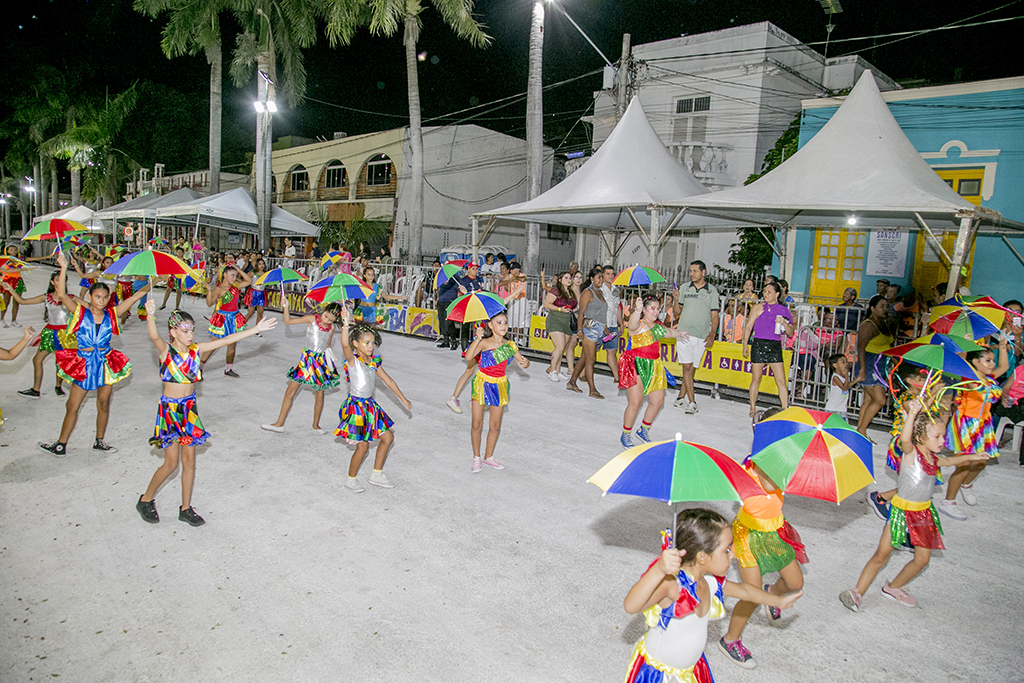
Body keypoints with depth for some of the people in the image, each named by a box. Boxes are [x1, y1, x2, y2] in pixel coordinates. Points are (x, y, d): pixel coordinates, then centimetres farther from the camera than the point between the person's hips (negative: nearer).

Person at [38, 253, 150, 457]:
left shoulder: (111, 315, 1)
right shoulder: (81, 312, -5)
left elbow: (133, 298, 1)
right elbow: (62, 294, -17)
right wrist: (64, 269, -25)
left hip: (106, 363, 2)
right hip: (83, 364, -2)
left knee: (103, 404, 13)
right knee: (72, 406, 6)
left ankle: (99, 442, 28)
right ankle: (61, 445, 18)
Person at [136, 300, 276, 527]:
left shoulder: (195, 349, 0)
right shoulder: (166, 350, -12)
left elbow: (226, 340, 0)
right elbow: (154, 337, -33)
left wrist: (256, 329, -2)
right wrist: (150, 316, -54)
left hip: (189, 408, 4)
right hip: (170, 408, -4)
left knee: (189, 460, 9)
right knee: (171, 463, 2)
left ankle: (186, 509, 22)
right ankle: (146, 500, 26)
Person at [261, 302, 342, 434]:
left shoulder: (331, 327, -1)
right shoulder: (312, 319, -8)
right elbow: (288, 321, -9)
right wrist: (285, 308, -23)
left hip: (322, 361, 1)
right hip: (307, 358, -1)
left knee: (319, 395, 7)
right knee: (290, 391, 2)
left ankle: (315, 425, 25)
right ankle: (280, 424, 13)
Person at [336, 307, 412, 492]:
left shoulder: (374, 362, 6)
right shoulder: (353, 360, -14)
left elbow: (388, 380, 15)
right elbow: (345, 344, -36)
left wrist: (403, 399, 20)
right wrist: (346, 324, -52)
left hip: (370, 405, 8)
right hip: (356, 405, -8)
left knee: (388, 437, 12)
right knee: (363, 446, -6)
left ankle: (377, 475, 26)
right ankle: (351, 480, 17)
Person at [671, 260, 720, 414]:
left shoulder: (712, 291, 4)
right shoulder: (684, 288, 6)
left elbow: (715, 315, 4)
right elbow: (677, 312, 9)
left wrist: (712, 334, -7)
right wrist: (676, 300, -10)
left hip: (702, 336, 0)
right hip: (684, 332, 0)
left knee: (692, 368, 5)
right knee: (687, 367, -6)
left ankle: (681, 397, 17)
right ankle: (692, 402, -4)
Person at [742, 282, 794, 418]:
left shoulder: (784, 310, 8)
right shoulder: (758, 307, 4)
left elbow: (790, 333, 10)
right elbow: (748, 326, 6)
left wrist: (784, 323, -10)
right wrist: (745, 345, 1)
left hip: (775, 346, 1)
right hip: (759, 344, -1)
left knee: (781, 380, -3)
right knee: (756, 379, 4)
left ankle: (785, 410, 2)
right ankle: (753, 408, 16)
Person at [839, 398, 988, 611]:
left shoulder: (933, 458, 6)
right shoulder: (911, 453, -16)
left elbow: (948, 462, 32)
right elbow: (904, 439, -41)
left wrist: (970, 457, 36)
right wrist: (912, 413, -52)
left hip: (924, 512, 7)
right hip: (902, 509, -7)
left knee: (922, 559, 10)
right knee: (882, 554, -6)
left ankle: (894, 587, 31)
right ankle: (858, 592, 2)